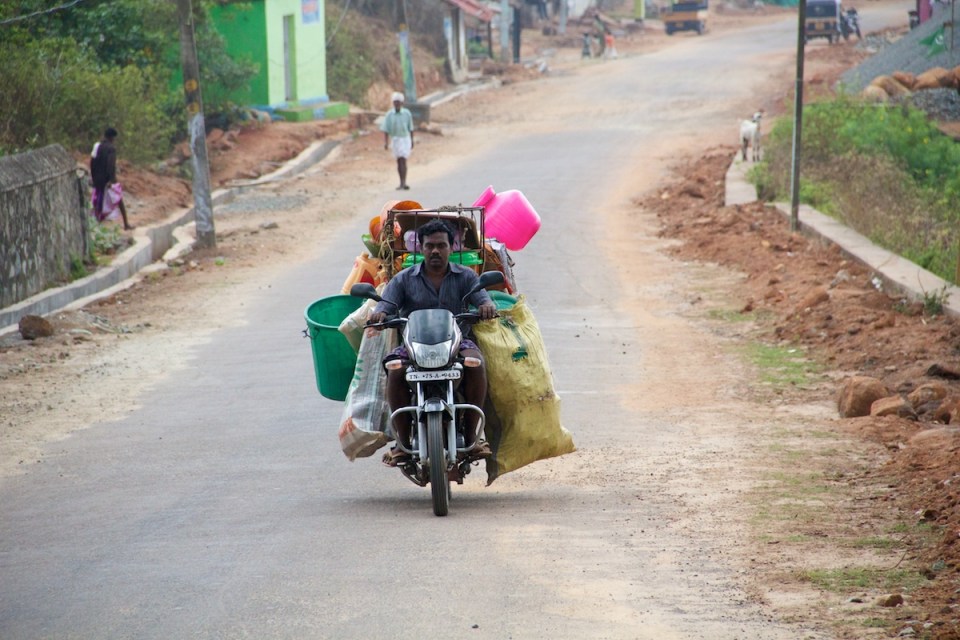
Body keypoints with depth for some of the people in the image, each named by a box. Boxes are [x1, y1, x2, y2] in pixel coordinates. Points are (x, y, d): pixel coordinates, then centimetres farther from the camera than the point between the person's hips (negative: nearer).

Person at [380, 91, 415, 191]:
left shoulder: (407, 113, -4)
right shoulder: (389, 115, -4)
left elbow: (411, 128, 6)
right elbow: (385, 129, -4)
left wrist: (412, 141, 10)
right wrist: (386, 142, -12)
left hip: (405, 139, -2)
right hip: (394, 139, 2)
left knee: (403, 160, -13)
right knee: (399, 162, 10)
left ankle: (403, 183, -17)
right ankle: (402, 183, 19)